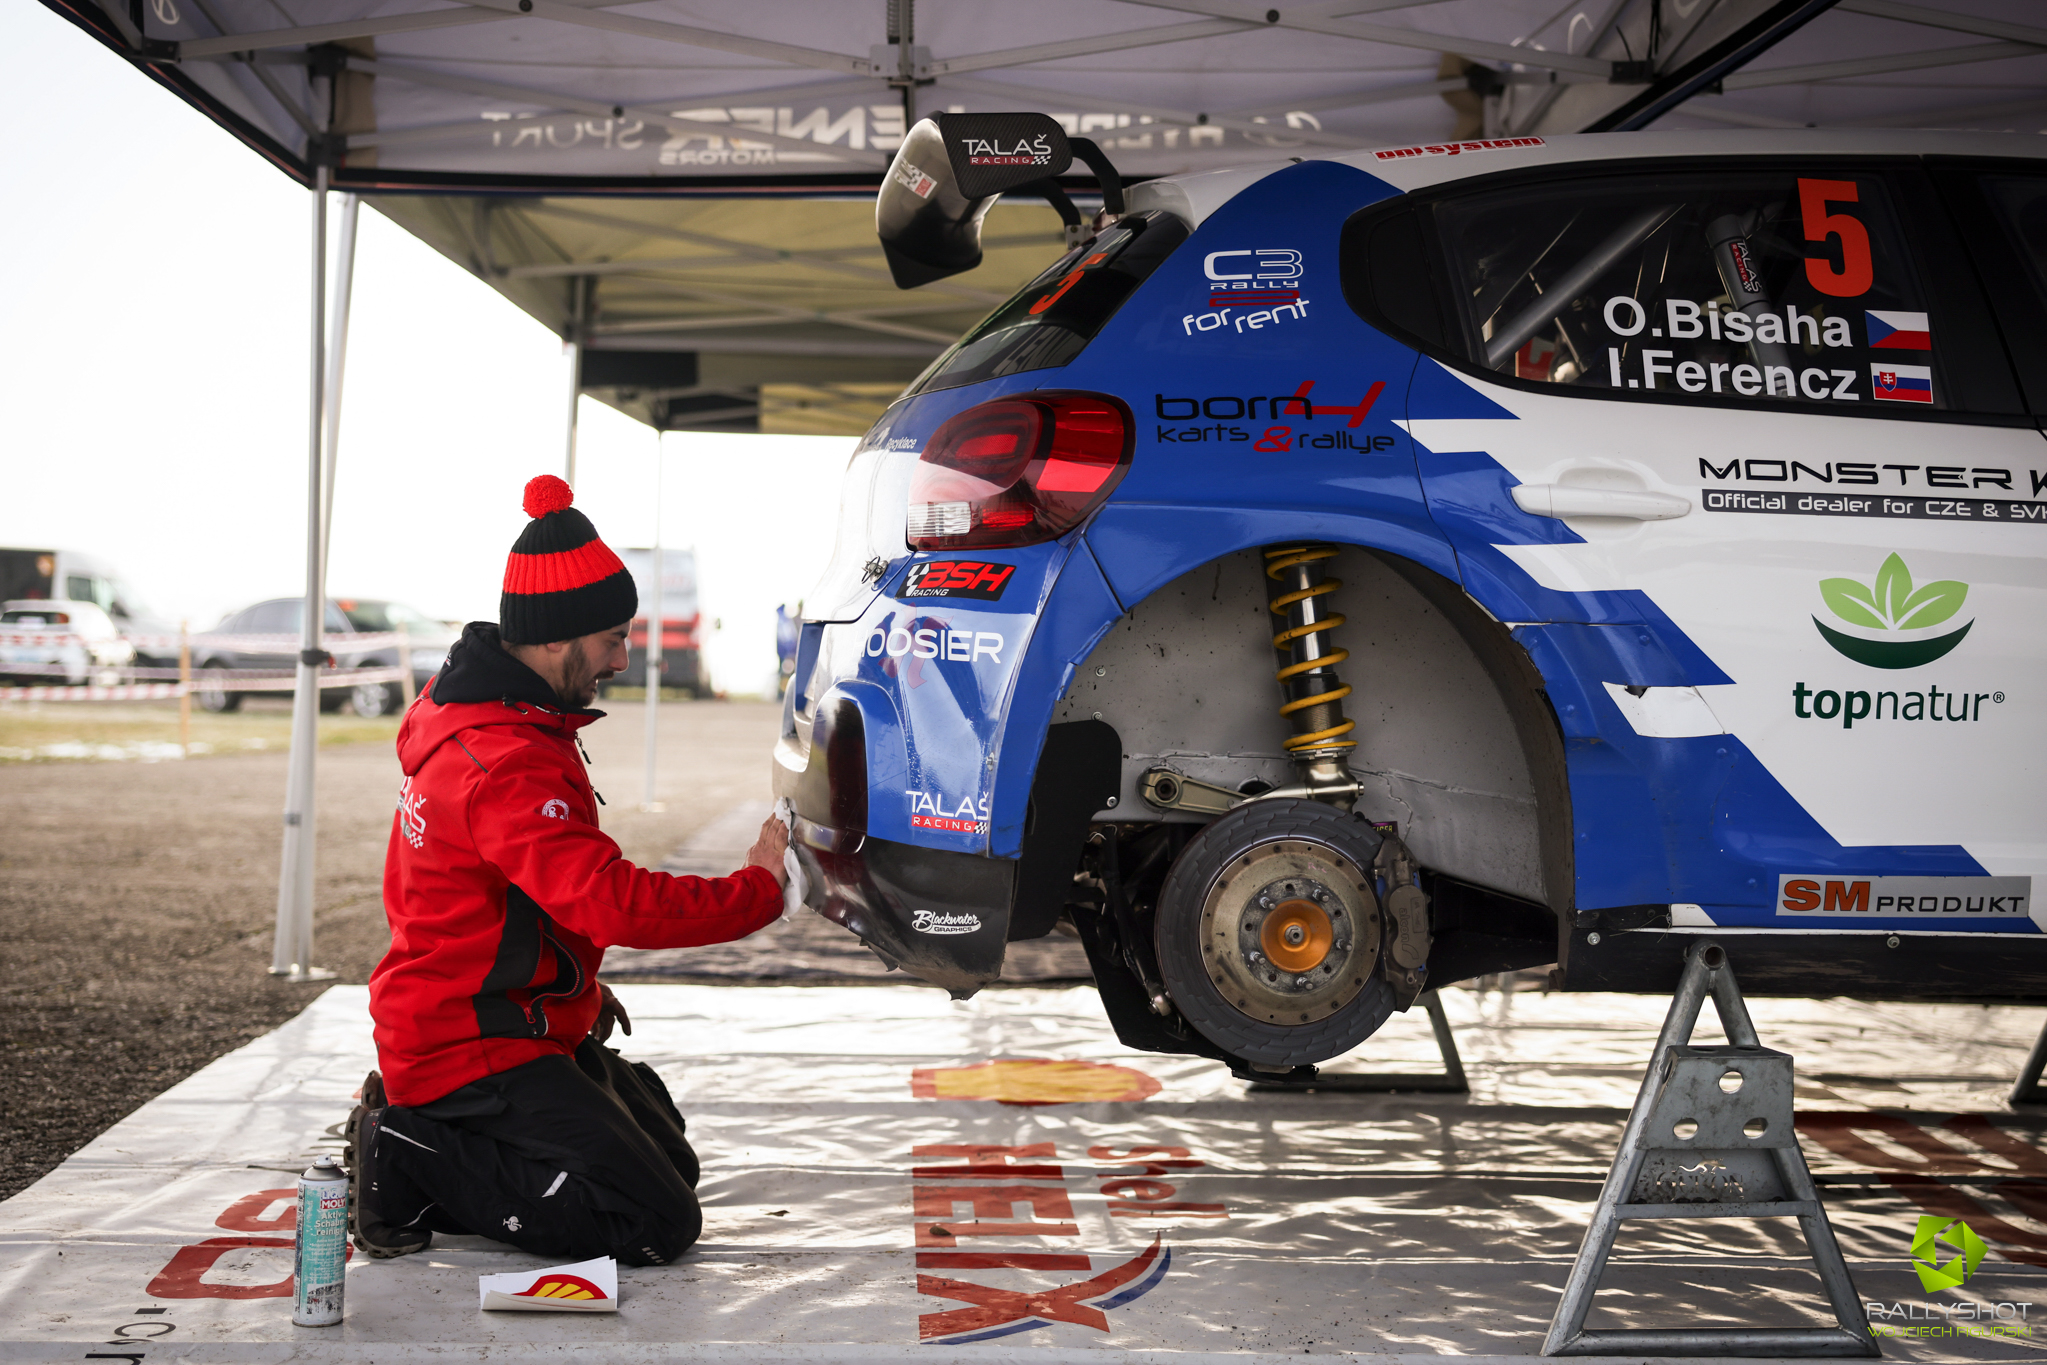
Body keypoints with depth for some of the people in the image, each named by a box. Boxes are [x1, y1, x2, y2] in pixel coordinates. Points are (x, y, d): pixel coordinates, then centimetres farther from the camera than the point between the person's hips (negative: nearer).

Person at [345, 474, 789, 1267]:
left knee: (670, 1165, 17)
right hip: (475, 1050, -11)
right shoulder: (507, 765, -26)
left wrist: (577, 987, 15)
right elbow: (614, 901, -34)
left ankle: (420, 1132, 11)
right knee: (658, 1224, -15)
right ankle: (411, 1155, -8)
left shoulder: (460, 709, 8)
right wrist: (757, 890, -23)